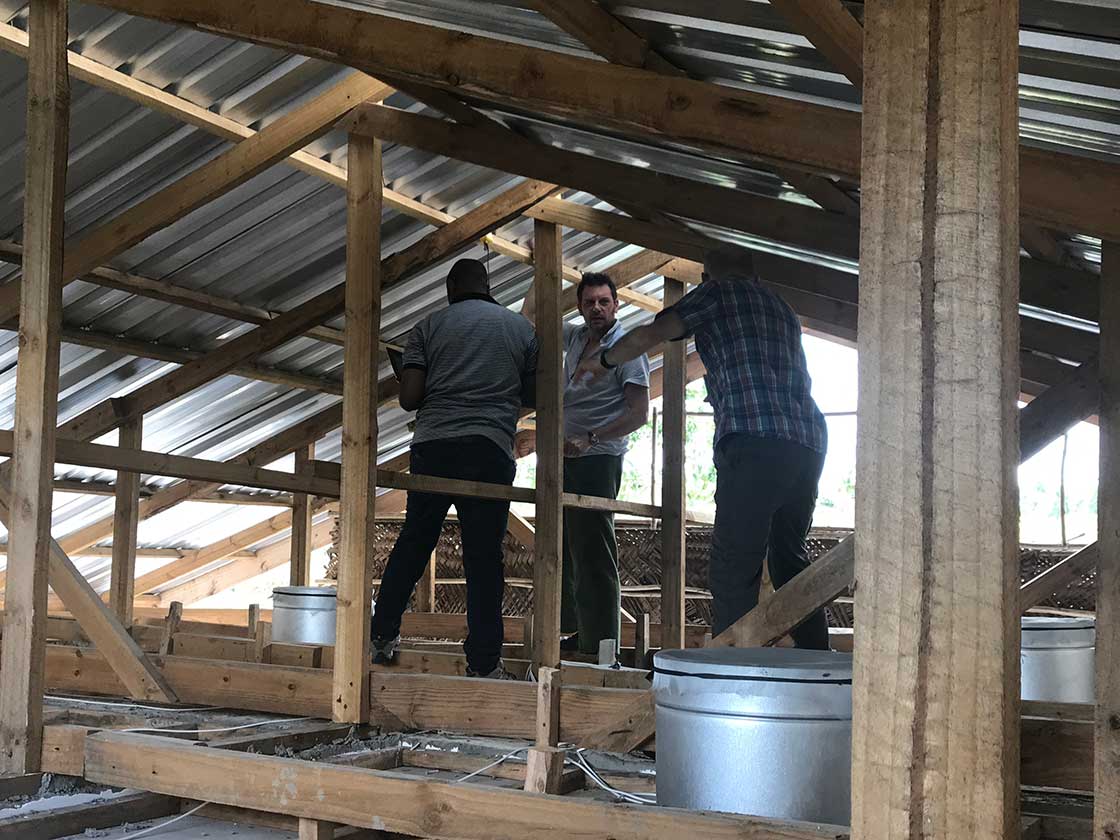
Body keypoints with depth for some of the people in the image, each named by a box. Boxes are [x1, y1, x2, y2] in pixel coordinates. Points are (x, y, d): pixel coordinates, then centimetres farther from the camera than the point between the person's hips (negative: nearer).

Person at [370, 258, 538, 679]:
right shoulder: (520, 327, 13)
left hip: (432, 445, 1)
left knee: (412, 542, 13)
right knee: (484, 556, 1)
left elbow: (408, 398, 2)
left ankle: (383, 634, 17)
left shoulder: (429, 326, 10)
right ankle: (483, 662, 4)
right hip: (491, 450, -1)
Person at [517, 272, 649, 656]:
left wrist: (590, 438, -22)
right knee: (565, 552, 10)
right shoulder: (576, 337, 15)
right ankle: (574, 634, 17)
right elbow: (529, 313, 29)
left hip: (597, 460, -8)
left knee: (592, 555, -11)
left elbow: (639, 413, -13)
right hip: (565, 457, 8)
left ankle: (600, 648, -10)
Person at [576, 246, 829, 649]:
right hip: (808, 442, 7)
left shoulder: (717, 292, 11)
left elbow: (651, 334, 3)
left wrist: (603, 361, 19)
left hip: (755, 437, -7)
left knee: (734, 566, -8)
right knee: (790, 561, 15)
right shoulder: (784, 309, 30)